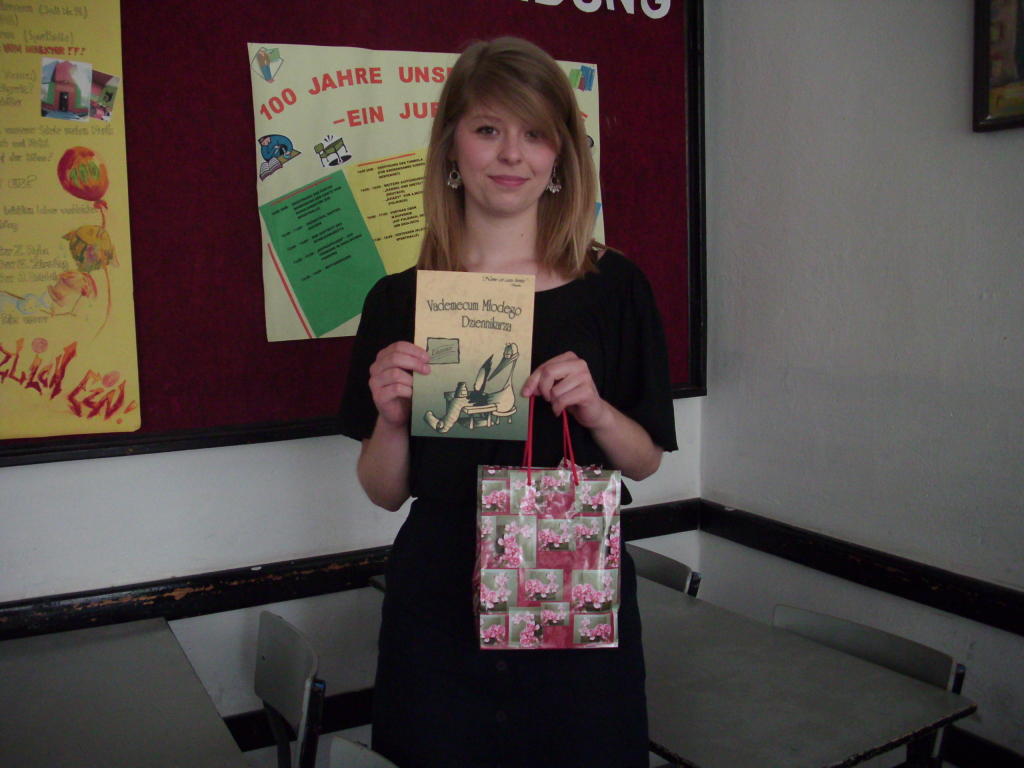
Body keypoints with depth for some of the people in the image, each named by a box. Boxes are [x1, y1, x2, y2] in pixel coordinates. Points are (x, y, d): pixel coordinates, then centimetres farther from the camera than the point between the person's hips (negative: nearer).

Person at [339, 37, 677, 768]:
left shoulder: (614, 287, -3)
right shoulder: (399, 300, -3)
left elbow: (646, 460, 3)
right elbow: (386, 492, 3)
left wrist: (593, 409, -16)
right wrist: (392, 419, -17)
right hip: (438, 611, 0)